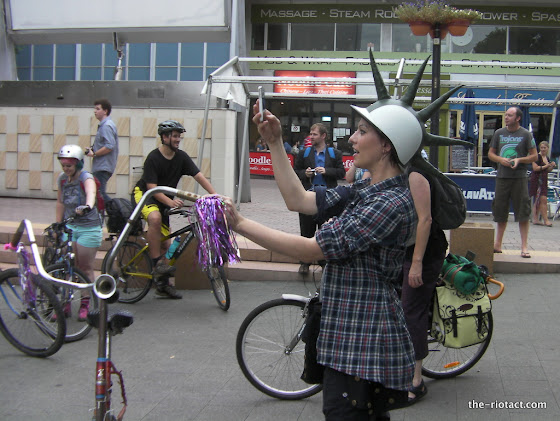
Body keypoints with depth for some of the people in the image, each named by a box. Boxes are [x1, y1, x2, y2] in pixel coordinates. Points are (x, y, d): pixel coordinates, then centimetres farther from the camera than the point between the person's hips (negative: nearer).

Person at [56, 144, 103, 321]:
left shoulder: (86, 177, -14)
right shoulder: (62, 179, 4)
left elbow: (91, 192, -37)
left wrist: (88, 206, -58)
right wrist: (58, 225, 15)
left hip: (88, 228, -4)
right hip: (69, 226, 4)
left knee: (85, 268, 4)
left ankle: (85, 305, 18)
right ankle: (65, 304, 11)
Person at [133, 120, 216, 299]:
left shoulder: (181, 157, -4)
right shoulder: (153, 158, -20)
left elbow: (199, 176, -10)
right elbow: (152, 187, -25)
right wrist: (170, 202, -40)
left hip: (162, 201, 6)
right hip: (143, 194, -6)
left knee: (165, 244, 3)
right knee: (155, 217, -39)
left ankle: (162, 284, 16)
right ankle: (157, 264, -29)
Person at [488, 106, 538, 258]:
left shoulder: (526, 134, 1)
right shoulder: (499, 133, 9)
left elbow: (534, 156, 2)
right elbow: (491, 153, 14)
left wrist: (519, 160, -14)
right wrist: (501, 159, -6)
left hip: (519, 177, -3)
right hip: (502, 176, 3)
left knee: (523, 213, -4)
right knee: (500, 212, 8)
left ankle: (524, 247, 0)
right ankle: (498, 244, 18)